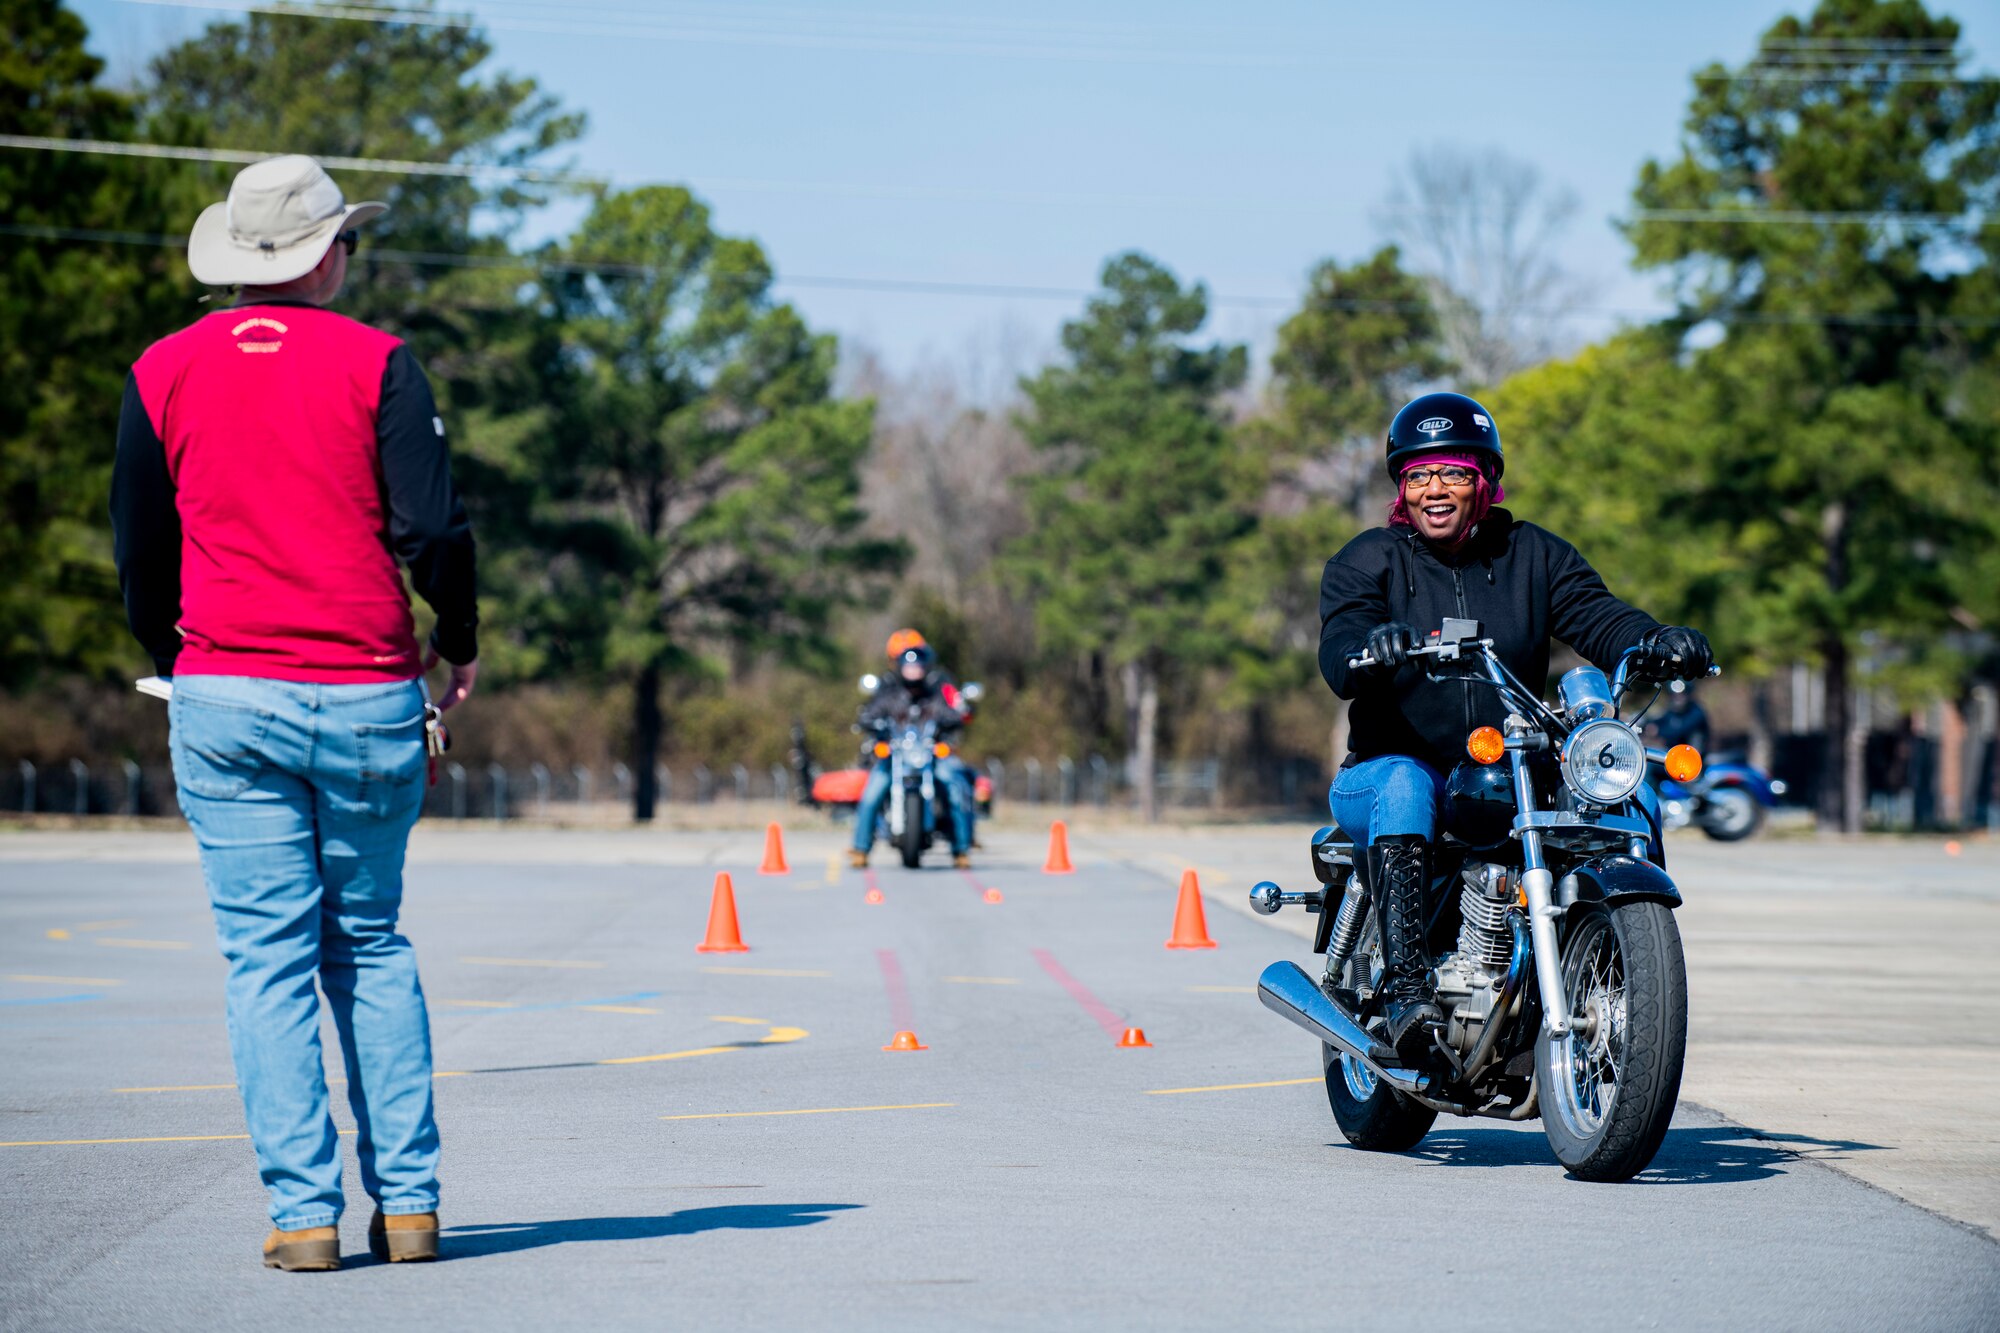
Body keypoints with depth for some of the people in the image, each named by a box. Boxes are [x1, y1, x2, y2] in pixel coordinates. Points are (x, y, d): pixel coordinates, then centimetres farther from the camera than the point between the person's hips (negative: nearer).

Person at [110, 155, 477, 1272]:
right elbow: (433, 526, -7)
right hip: (370, 698, 0)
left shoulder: (164, 371, 6)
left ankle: (303, 1212, -1)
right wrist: (462, 645, 10)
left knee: (268, 959, 3)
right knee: (372, 948, 12)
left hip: (225, 699, 1)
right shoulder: (377, 362, -1)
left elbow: (139, 550, 11)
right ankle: (407, 1201, 8)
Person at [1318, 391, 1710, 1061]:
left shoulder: (1534, 555, 13)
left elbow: (1597, 616, -3)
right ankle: (1404, 983, -46)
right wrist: (1370, 649, -39)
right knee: (1403, 783, -37)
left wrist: (1656, 640, -26)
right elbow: (1338, 655, -14)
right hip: (1385, 772, -2)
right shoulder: (1367, 560, 4)